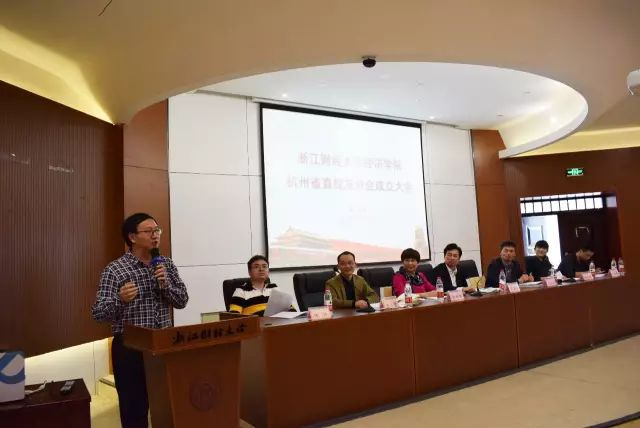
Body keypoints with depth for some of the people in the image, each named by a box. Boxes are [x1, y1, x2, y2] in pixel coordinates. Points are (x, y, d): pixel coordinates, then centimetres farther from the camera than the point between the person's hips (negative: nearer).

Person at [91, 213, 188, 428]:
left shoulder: (166, 264, 4)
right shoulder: (114, 270, -9)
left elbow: (182, 301, 4)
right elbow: (98, 314, -12)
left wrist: (165, 285, -14)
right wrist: (120, 299, -32)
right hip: (130, 348, -4)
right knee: (134, 408, 5)